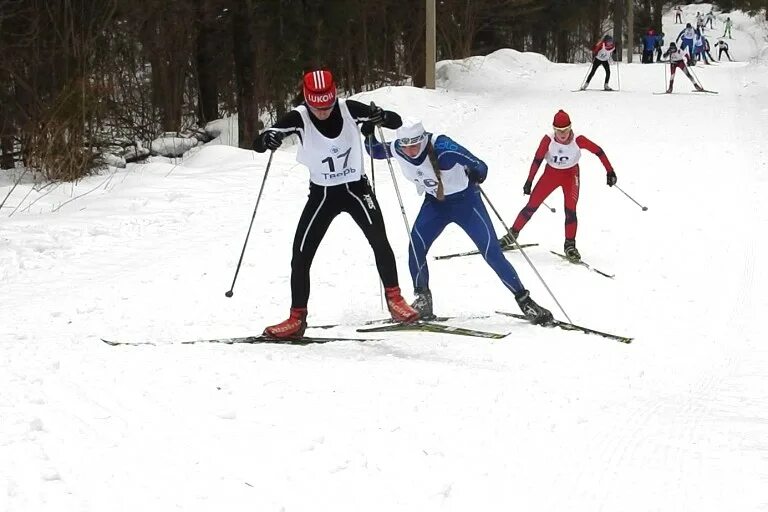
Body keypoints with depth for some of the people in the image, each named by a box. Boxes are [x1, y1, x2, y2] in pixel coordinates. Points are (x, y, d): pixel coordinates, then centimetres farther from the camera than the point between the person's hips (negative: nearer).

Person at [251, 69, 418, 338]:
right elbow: (258, 144, -19)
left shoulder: (349, 109, -16)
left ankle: (394, 298, -8)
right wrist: (268, 139, -43)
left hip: (356, 187, -1)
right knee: (301, 255, -3)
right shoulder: (298, 118, -17)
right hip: (322, 194, 1)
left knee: (379, 239, -22)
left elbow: (396, 122, -10)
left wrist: (381, 117, -34)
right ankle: (297, 318, 8)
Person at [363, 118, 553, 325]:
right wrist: (368, 133, -14)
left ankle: (524, 301, 2)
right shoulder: (397, 150, -15)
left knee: (492, 254, -9)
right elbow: (374, 151, 6)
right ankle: (422, 300, -3)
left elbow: (480, 167, -33)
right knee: (416, 245, -19)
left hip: (465, 201, -4)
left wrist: (477, 173, -56)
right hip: (434, 203, 4)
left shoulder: (442, 148, -32)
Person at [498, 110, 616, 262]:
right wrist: (529, 182, -14)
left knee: (570, 210, -17)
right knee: (531, 206, 1)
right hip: (551, 173, 1)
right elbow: (537, 160, -15)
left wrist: (610, 171, -12)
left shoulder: (578, 140, -26)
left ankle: (570, 245, -4)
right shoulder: (548, 140, -25)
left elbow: (598, 151, -15)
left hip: (571, 174, -1)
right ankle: (512, 234, 18)